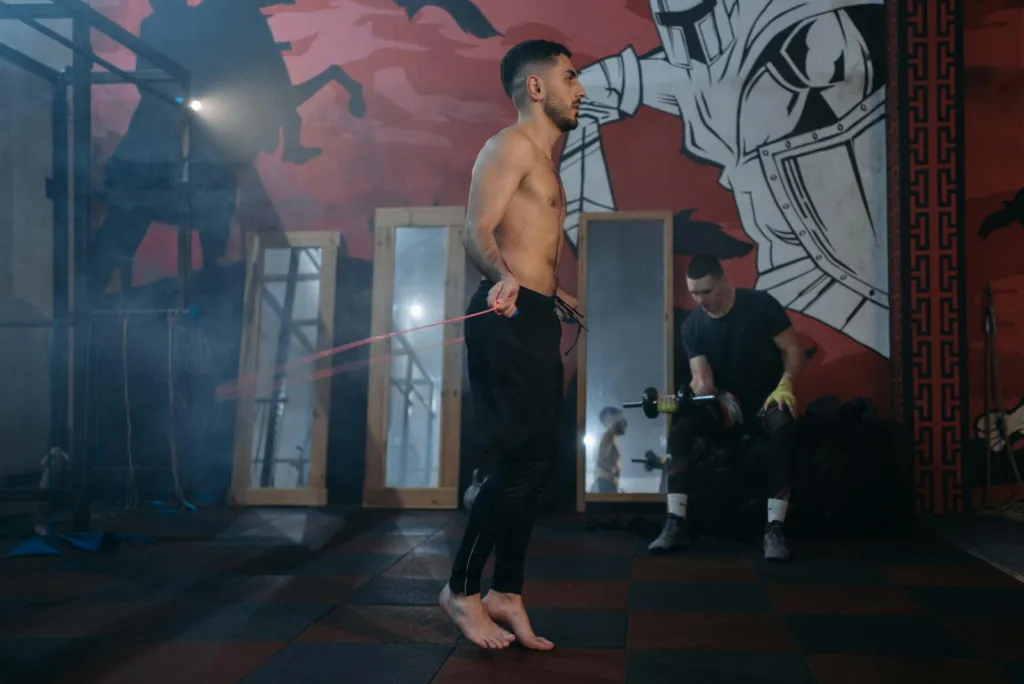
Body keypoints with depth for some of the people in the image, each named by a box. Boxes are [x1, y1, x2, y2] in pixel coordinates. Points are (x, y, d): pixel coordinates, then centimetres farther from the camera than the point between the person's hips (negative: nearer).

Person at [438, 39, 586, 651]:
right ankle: (462, 589, 5)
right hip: (508, 319, -10)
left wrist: (557, 295, 40)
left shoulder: (544, 159, 23)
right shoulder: (514, 146, -6)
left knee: (539, 462, 9)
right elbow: (478, 230, -17)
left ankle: (507, 594, 18)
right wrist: (503, 278, -37)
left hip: (537, 319, 10)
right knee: (526, 458, -10)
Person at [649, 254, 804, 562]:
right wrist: (695, 389, -32)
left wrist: (785, 386, -25)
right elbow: (703, 380, -8)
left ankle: (774, 529, -37)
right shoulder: (692, 326, -1)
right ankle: (676, 523, -26)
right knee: (681, 426, -27)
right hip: (726, 402, 3)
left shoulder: (761, 305, -9)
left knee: (783, 428, -38)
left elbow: (793, 349, -7)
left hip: (766, 397, -3)